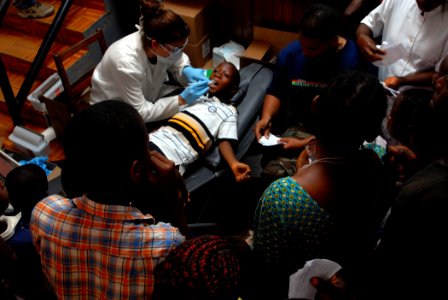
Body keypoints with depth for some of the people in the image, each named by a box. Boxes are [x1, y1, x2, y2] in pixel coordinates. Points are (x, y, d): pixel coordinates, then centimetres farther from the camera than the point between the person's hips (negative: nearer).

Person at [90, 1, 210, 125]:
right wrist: (181, 100, -34)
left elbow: (178, 61, 2)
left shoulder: (165, 44, -22)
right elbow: (141, 113, -30)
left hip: (147, 95, 7)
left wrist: (187, 71, -21)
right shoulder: (126, 63, -38)